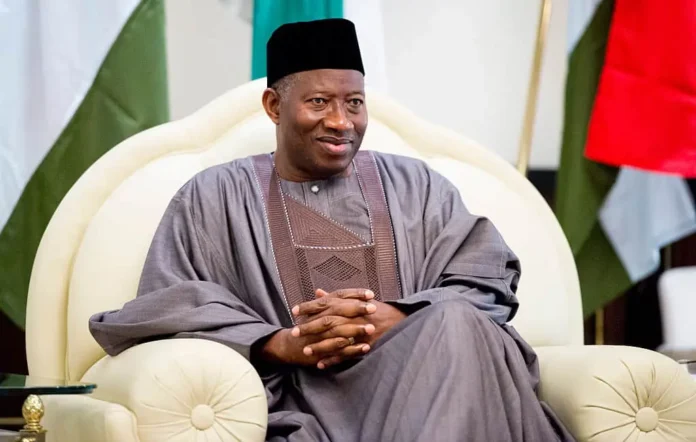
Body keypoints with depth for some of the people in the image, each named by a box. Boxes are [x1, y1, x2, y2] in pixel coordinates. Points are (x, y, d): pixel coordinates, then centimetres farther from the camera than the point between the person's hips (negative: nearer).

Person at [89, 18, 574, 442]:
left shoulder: (416, 186, 19)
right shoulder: (213, 198, 14)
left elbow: (489, 283, 7)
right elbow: (161, 313, 2)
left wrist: (395, 319, -14)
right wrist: (281, 343, -13)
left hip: (418, 384, 4)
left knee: (455, 321, -31)